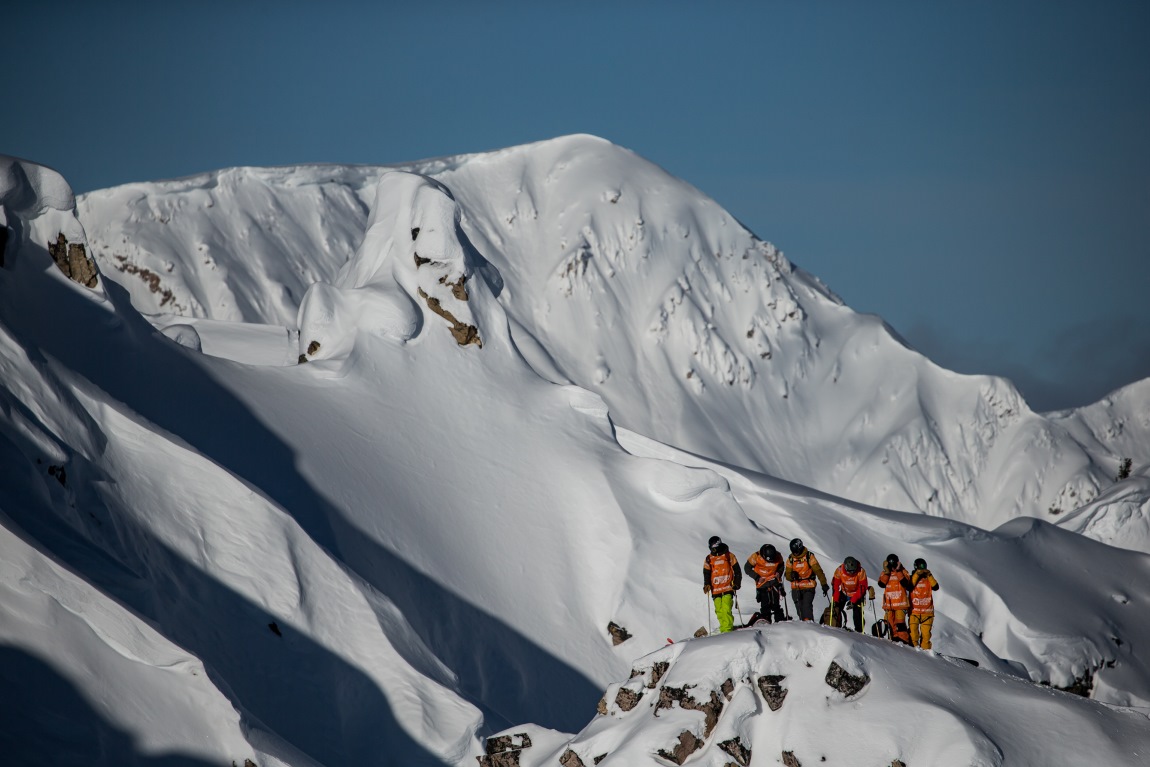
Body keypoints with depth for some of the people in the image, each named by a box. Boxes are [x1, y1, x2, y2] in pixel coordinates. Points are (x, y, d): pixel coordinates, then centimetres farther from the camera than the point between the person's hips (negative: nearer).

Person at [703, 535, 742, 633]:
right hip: (715, 590, 3)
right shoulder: (709, 559, 11)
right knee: (719, 612, -1)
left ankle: (727, 629, -19)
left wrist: (736, 584, -1)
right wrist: (707, 585, -3)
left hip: (728, 588, -3)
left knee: (726, 610, -17)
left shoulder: (729, 556, 5)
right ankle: (723, 629, 7)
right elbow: (706, 574, 14)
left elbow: (737, 571, 9)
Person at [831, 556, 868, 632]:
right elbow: (835, 586, -16)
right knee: (837, 609, -13)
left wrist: (853, 601, -28)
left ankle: (859, 630, -9)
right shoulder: (840, 570, -23)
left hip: (856, 594, -2)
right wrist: (836, 600, -23)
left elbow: (862, 588, -22)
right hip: (844, 593, 2)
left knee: (857, 612, -16)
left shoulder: (861, 572, -26)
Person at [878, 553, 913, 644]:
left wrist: (898, 572, -14)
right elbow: (881, 583, -4)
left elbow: (905, 583, -13)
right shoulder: (885, 573, 12)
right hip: (889, 602, 4)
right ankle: (895, 639, 7)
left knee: (900, 621, -16)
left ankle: (904, 640, -15)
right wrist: (887, 572, -8)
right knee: (890, 622, 1)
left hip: (900, 602, -4)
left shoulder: (903, 572, 4)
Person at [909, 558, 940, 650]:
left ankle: (925, 649, 0)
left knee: (926, 633, -3)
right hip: (914, 610, -1)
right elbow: (909, 586, -12)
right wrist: (916, 575, -16)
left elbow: (935, 587, -4)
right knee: (913, 630, -13)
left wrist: (929, 575, -11)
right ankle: (914, 646, -8)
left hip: (927, 610, 1)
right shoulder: (912, 577, 8)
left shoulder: (928, 579, 12)